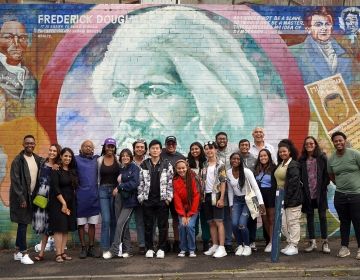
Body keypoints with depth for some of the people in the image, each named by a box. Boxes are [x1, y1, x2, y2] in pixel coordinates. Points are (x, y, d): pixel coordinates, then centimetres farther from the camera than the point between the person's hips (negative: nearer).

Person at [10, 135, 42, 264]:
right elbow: (15, 181, -13)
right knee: (23, 224, -3)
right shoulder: (18, 160, -10)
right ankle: (23, 253, 4)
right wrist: (21, 198, -16)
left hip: (31, 196, 6)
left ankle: (18, 252, 23)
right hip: (21, 197, -6)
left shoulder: (38, 159, 7)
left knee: (23, 224, 13)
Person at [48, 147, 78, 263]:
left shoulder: (73, 171, 10)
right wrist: (63, 202, -14)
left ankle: (63, 252, 10)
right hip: (58, 202, -6)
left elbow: (74, 187, 12)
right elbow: (55, 188, -12)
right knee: (59, 227, -7)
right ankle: (58, 254, -5)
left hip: (70, 202, 6)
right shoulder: (56, 170, -7)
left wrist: (68, 204, 3)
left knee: (67, 228, 5)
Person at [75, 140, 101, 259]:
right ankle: (83, 248, 14)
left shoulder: (96, 159, 12)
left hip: (94, 196, 3)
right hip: (80, 196, -3)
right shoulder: (76, 159, 3)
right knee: (81, 224, 4)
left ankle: (91, 247, 16)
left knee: (92, 224, 8)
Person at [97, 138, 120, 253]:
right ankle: (105, 248, 0)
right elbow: (98, 177, 12)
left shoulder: (118, 159, 2)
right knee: (106, 220, -7)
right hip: (103, 190, 0)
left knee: (114, 220, 6)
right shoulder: (99, 160, 6)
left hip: (115, 190, 0)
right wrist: (97, 191, 9)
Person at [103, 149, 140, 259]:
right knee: (124, 225, 8)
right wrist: (115, 190, -1)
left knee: (120, 223, -10)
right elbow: (117, 182, 18)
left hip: (129, 200, -6)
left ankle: (114, 250, -4)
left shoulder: (134, 168, -4)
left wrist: (120, 187, -14)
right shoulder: (120, 169, 15)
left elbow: (135, 183, -16)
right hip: (119, 199, 6)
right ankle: (126, 250, 16)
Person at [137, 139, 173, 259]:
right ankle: (149, 248, 16)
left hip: (162, 200, -1)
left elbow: (170, 183, 1)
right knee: (148, 225, 6)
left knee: (163, 225, 3)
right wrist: (141, 197, 0)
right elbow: (140, 183, 6)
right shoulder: (143, 165, 6)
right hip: (147, 200, 1)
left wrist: (168, 197, -5)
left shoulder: (167, 165, 3)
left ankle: (161, 249, 12)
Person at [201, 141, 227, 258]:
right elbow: (202, 181, 15)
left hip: (216, 195, -6)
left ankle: (221, 248, -6)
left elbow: (223, 182, -9)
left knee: (218, 221, -8)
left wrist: (221, 198, -16)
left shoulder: (220, 165, -5)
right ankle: (215, 246, 18)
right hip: (207, 196, 6)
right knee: (211, 222, 9)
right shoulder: (205, 166, 12)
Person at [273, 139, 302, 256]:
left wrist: (286, 197, -19)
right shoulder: (280, 164, 14)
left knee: (293, 222, 1)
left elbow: (294, 183, -20)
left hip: (292, 199, -9)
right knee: (283, 224, 12)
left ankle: (294, 246, 10)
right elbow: (275, 181, 19)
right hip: (282, 199, 9)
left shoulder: (293, 165, -13)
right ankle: (289, 244, 24)